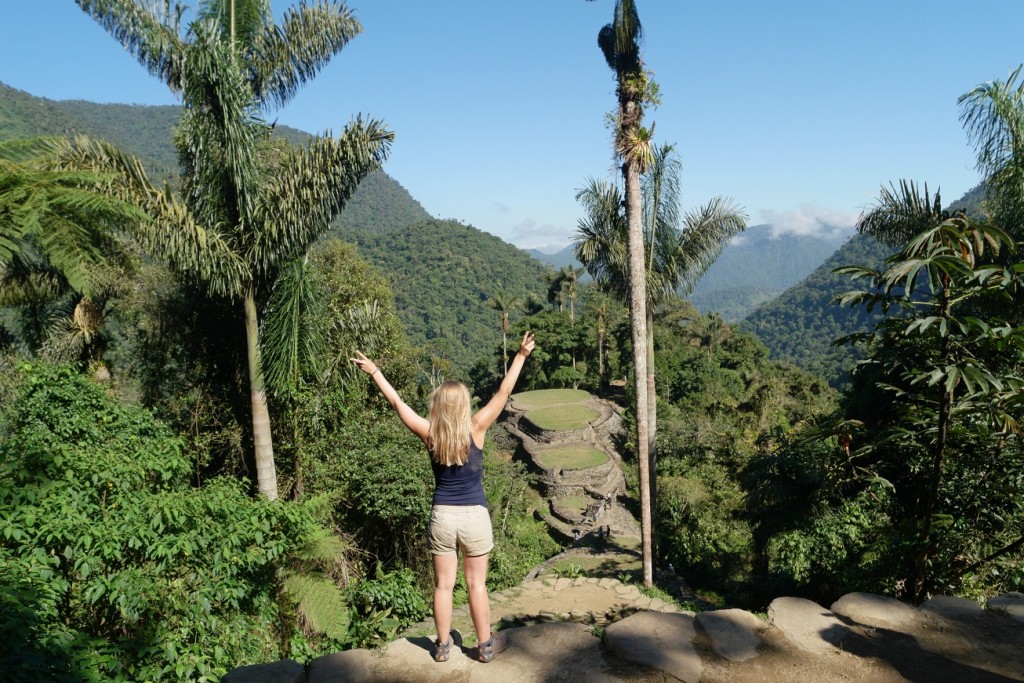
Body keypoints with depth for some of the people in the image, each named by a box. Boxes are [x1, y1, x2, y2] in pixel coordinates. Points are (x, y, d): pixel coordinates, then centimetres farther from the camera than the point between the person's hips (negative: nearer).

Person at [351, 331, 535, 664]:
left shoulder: (429, 434, -7)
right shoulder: (475, 429, -13)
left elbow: (397, 402, 1)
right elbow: (503, 393, -11)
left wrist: (375, 372, 10)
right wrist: (521, 356, -6)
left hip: (442, 517, 2)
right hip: (474, 517, -2)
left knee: (443, 584, 12)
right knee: (476, 584, 10)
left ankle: (442, 646, 24)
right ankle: (486, 645, 23)